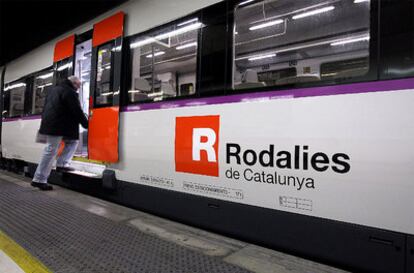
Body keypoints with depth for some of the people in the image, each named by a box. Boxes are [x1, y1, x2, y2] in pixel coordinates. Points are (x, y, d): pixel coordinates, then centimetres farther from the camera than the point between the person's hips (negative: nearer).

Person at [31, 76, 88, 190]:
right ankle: (39, 180, 0)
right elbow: (77, 111, -13)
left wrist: (46, 122, 27)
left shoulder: (53, 90, 21)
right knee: (50, 152, -5)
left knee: (72, 141, 19)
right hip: (58, 127, -10)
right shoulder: (69, 92, -10)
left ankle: (62, 164, 11)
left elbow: (46, 108, 25)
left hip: (49, 124, 10)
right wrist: (86, 124, -3)